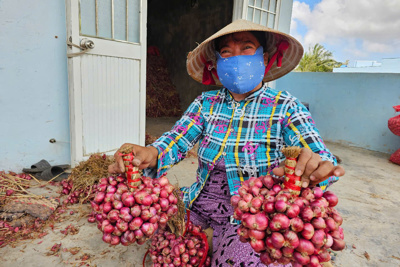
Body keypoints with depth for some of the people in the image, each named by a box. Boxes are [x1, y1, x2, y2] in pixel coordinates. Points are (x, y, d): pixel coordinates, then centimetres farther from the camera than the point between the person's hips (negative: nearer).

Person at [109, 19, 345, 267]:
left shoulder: (285, 107, -8)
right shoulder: (206, 103, 0)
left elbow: (319, 154, -18)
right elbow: (175, 140, -10)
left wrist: (314, 169, -42)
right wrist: (151, 154, -33)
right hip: (198, 203, 4)